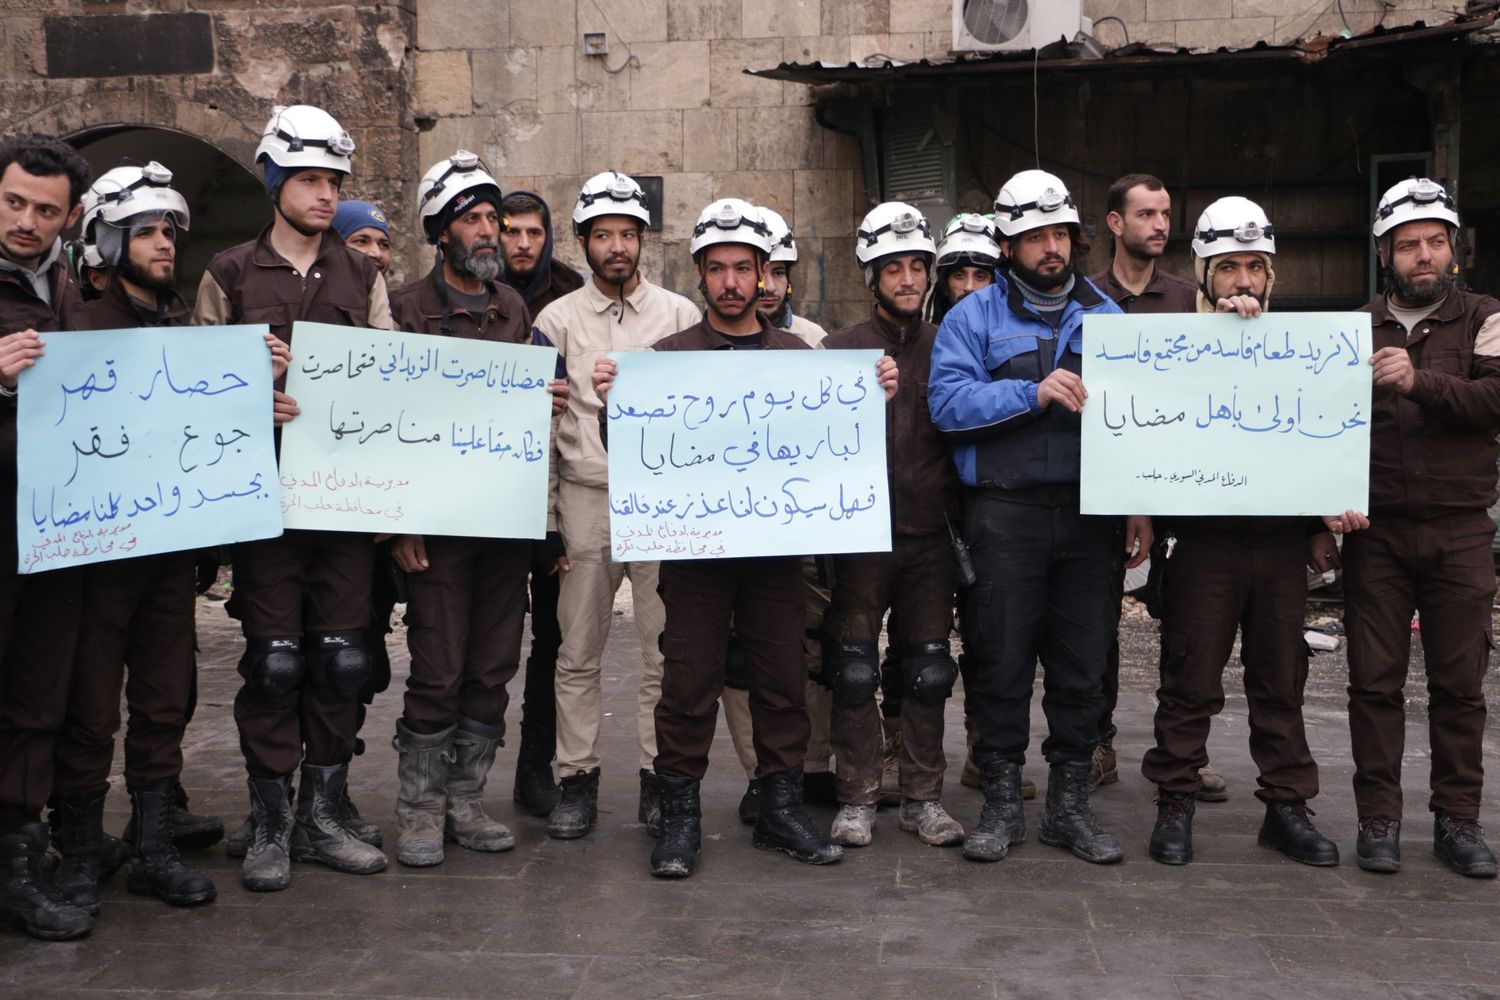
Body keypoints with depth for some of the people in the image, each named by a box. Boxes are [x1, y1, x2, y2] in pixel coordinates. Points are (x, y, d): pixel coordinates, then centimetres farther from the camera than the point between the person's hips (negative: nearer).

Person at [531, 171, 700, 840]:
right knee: (579, 652, 3)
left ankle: (659, 778, 12)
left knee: (665, 650, 1)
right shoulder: (558, 319, 7)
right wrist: (545, 520, 2)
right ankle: (577, 779, 13)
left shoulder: (680, 315, 8)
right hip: (586, 500, 0)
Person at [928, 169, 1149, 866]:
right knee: (1002, 664, 2)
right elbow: (948, 403, -11)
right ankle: (1002, 803, 14)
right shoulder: (974, 318, 4)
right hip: (1004, 514, -3)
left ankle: (1070, 803, 19)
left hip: (1088, 514, 3)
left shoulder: (1107, 318, 13)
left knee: (1082, 665, 7)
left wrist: (1140, 506, 5)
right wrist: (1034, 393, -20)